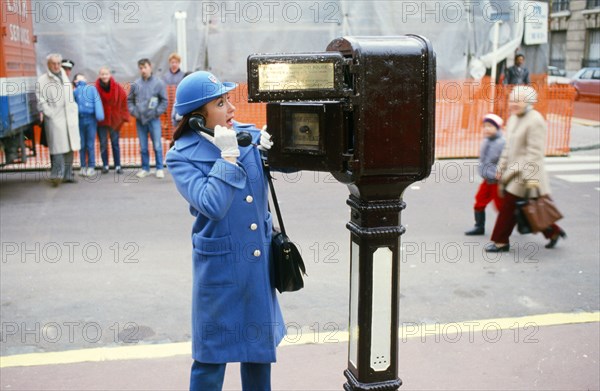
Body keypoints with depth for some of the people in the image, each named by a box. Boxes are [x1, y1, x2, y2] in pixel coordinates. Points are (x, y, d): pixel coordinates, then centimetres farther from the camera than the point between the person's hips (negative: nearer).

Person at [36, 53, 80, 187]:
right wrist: (50, 113, -14)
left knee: (70, 147, 9)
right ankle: (57, 175, -8)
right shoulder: (42, 81, -2)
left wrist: (74, 113, 12)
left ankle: (68, 175, 17)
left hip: (70, 119, 6)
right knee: (58, 147, -11)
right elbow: (41, 101, -8)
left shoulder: (65, 78, 19)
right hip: (55, 119, -6)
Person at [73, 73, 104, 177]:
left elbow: (97, 102, 2)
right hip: (79, 119, 1)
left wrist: (99, 115, -11)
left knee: (90, 144, -2)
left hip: (91, 119, -1)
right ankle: (83, 166, 10)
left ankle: (91, 167, 4)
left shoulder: (92, 88, 12)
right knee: (82, 144, 4)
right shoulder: (74, 92, 15)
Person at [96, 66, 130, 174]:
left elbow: (124, 101, -1)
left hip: (114, 120, 0)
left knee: (115, 143, 7)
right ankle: (105, 165, 14)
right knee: (103, 144, 5)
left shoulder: (118, 88, -6)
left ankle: (118, 166, 12)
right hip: (101, 120, 0)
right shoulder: (96, 89, -9)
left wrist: (124, 116, -2)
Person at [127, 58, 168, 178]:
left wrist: (157, 112, -8)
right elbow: (130, 100, 14)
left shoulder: (158, 83, 0)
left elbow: (164, 101, 1)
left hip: (153, 120, -3)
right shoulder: (135, 84, 6)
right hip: (140, 120, 3)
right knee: (143, 147, 9)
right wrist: (133, 111, 0)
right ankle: (145, 168, 19)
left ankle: (159, 169, 7)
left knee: (157, 146, -2)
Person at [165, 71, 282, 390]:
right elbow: (212, 205, -24)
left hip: (260, 260, 5)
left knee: (259, 341, 21)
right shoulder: (181, 156, -12)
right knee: (213, 352, 9)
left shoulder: (247, 135, -1)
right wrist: (228, 155, -21)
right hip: (220, 265, -5)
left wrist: (275, 146, -17)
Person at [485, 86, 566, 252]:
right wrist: (501, 168, 18)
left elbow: (535, 152, -20)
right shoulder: (513, 119, 13)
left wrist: (531, 177, -24)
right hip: (514, 170, 9)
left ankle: (501, 241, 7)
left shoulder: (535, 121, -15)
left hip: (525, 172, -9)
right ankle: (553, 232, 28)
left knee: (508, 205, -5)